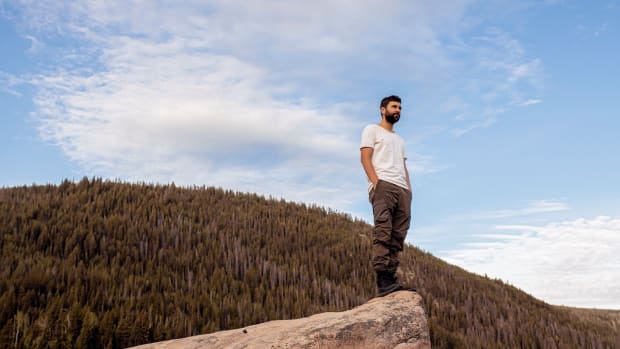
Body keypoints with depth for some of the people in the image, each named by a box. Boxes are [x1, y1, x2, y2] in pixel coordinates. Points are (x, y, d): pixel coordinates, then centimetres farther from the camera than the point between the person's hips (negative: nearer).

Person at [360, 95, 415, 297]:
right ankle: (383, 281, -25)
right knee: (383, 232, -18)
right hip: (383, 185, -7)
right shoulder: (372, 130, 12)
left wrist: (409, 188, 10)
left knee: (397, 236, -3)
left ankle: (390, 279, -6)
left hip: (402, 189, 8)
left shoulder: (399, 140, 34)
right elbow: (365, 158, -1)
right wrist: (376, 182, -15)